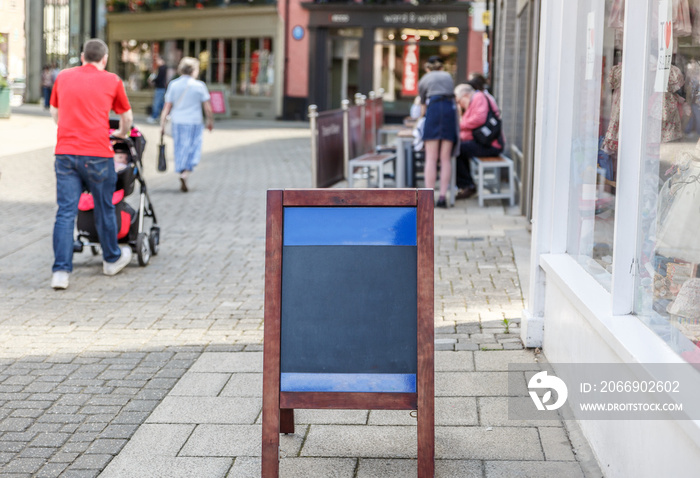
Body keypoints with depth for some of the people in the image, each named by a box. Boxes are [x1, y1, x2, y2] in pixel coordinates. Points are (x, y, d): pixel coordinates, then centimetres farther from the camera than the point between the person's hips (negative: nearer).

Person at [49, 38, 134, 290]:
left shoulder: (63, 77, 11)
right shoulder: (111, 81, 3)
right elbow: (127, 117, 15)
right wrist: (121, 134, 36)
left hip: (65, 152, 2)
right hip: (97, 154, -2)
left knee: (65, 212, 1)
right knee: (104, 209, 15)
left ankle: (61, 271, -6)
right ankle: (112, 259, 32)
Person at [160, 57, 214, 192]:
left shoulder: (173, 85, 1)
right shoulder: (199, 86, -6)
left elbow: (167, 107, 0)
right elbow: (207, 107, -3)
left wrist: (162, 124, 3)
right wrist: (210, 121, 11)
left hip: (177, 122, 3)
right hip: (194, 123, -3)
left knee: (180, 149, 13)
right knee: (192, 149, 2)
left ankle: (181, 172, 16)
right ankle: (185, 173, -18)